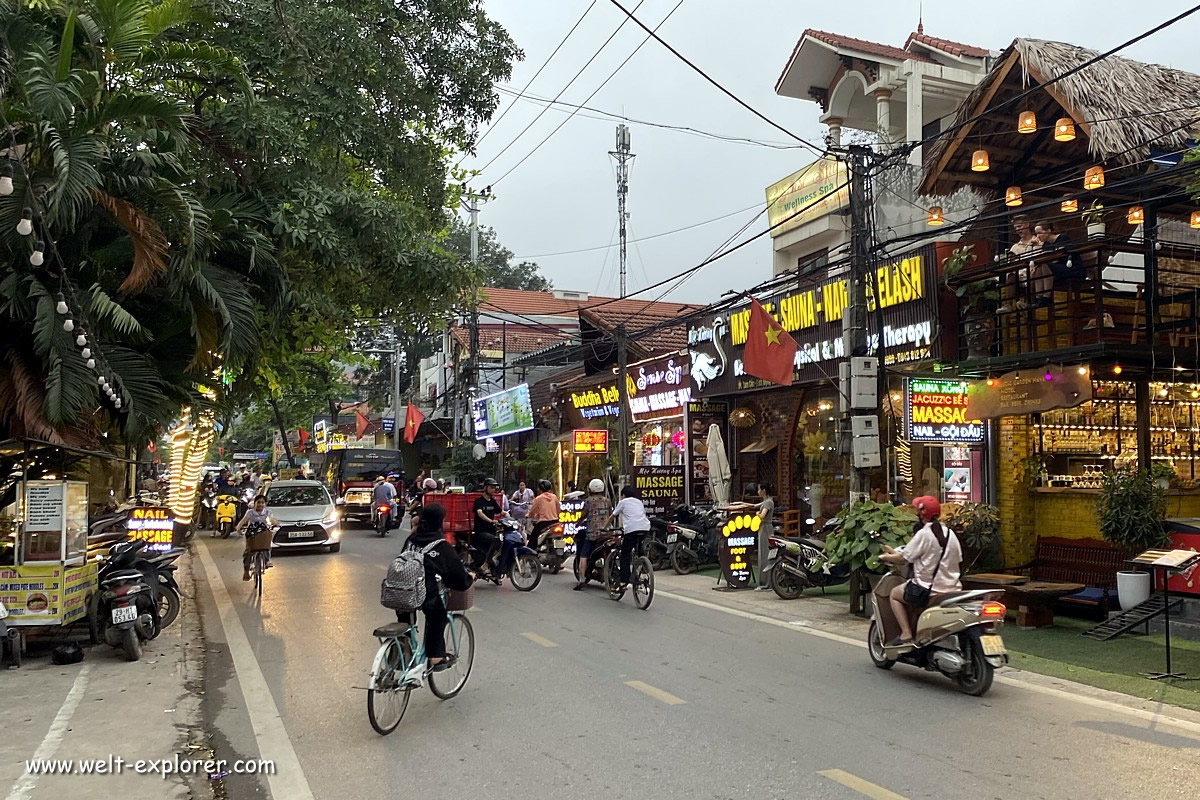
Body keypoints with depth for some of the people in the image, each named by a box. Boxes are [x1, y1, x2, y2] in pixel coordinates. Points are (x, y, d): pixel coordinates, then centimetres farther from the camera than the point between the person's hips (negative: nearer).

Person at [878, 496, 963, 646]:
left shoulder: (923, 534, -13)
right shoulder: (950, 533, 7)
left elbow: (903, 559, -10)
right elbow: (958, 561, 15)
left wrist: (886, 557, 10)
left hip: (929, 590, -7)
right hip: (953, 589, 7)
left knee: (895, 594, 15)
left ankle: (906, 635, 2)